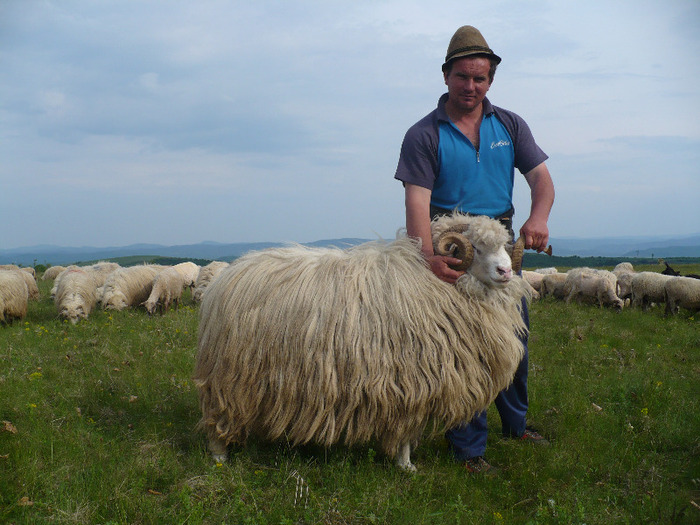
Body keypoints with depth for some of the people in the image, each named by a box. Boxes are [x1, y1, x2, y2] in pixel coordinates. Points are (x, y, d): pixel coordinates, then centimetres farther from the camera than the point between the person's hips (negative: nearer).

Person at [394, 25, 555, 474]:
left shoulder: (510, 125, 7)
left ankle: (516, 423, 39)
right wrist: (430, 258, -33)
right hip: (452, 253, -4)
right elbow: (417, 201, -17)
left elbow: (540, 177, 0)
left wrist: (539, 218, -23)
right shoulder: (425, 135, -6)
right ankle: (470, 448, 11)